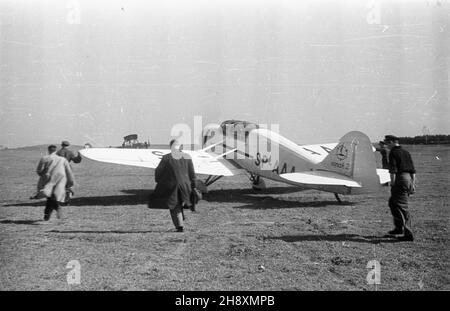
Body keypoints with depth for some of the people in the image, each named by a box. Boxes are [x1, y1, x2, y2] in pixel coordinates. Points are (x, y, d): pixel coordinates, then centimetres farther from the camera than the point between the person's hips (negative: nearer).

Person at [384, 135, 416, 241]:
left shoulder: (393, 153, -7)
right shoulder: (406, 152, 17)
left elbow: (393, 171, -14)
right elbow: (413, 170, 17)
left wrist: (392, 184, -12)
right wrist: (413, 184, 19)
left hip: (401, 179, -9)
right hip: (409, 179, 9)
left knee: (402, 207, -6)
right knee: (392, 202, 21)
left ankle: (408, 234, -8)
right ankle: (399, 228, 26)